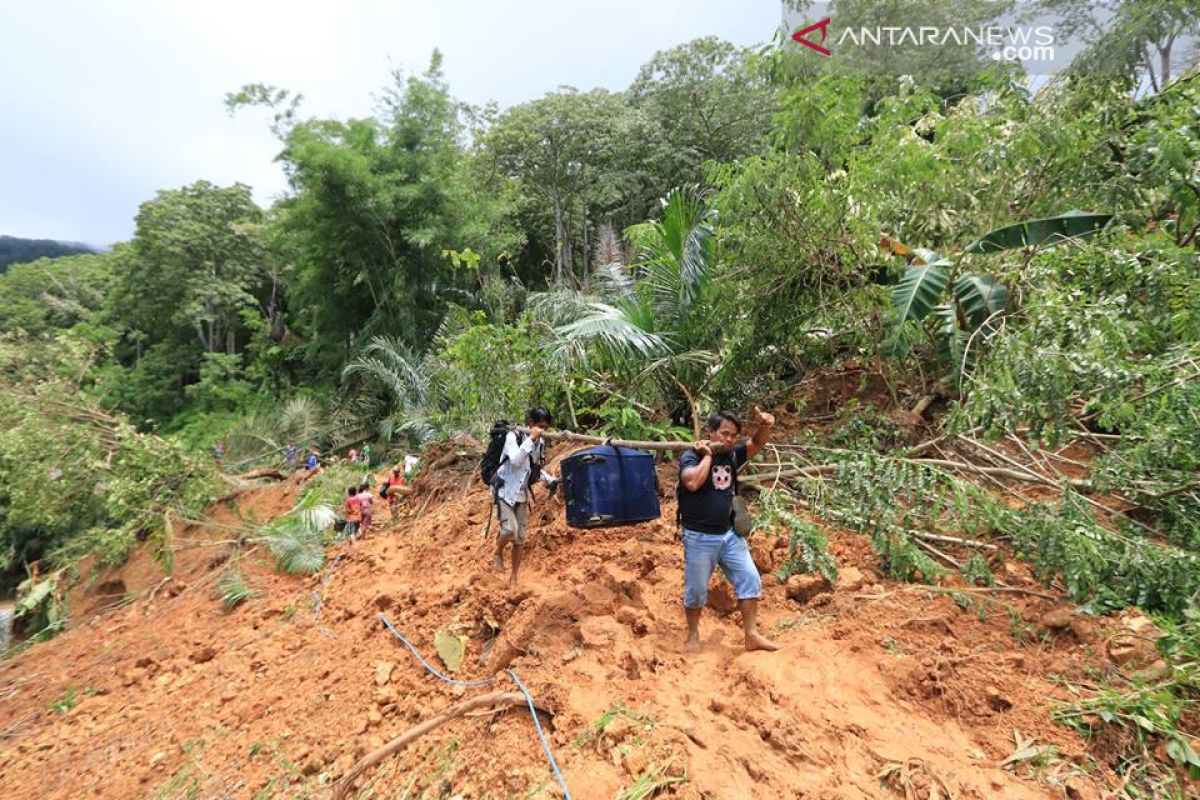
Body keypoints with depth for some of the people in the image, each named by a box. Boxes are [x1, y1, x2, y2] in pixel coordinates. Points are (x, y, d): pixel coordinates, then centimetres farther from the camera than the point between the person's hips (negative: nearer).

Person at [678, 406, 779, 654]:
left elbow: (757, 444, 0)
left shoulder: (732, 455, 3)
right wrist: (707, 455, -22)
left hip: (729, 534, 6)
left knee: (750, 579, 6)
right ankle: (693, 634, 30)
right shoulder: (691, 456, -15)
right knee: (696, 590, 8)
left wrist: (765, 425, -21)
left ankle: (752, 635, 20)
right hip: (699, 537, -6)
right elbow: (693, 482, -33)